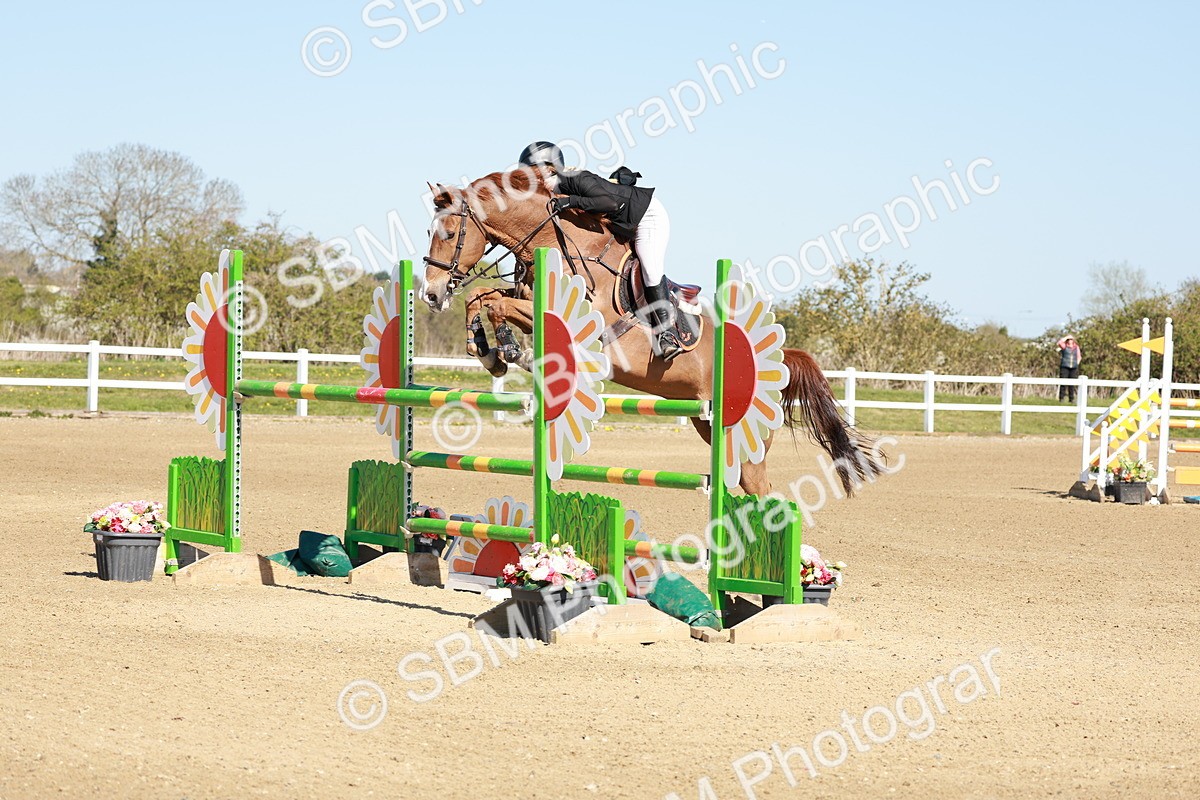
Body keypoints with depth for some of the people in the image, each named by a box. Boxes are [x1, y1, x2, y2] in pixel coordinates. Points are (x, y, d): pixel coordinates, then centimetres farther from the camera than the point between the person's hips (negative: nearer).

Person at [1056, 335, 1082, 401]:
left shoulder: (1076, 347, 15)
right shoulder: (1064, 346, 4)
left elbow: (1079, 357, 22)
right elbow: (1060, 342, -16)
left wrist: (1077, 364, 7)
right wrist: (1067, 337, -6)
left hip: (1073, 368, 3)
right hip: (1064, 367, -3)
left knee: (1072, 384, 1)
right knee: (1063, 383, -8)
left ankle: (1071, 399, 5)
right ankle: (1061, 398, -6)